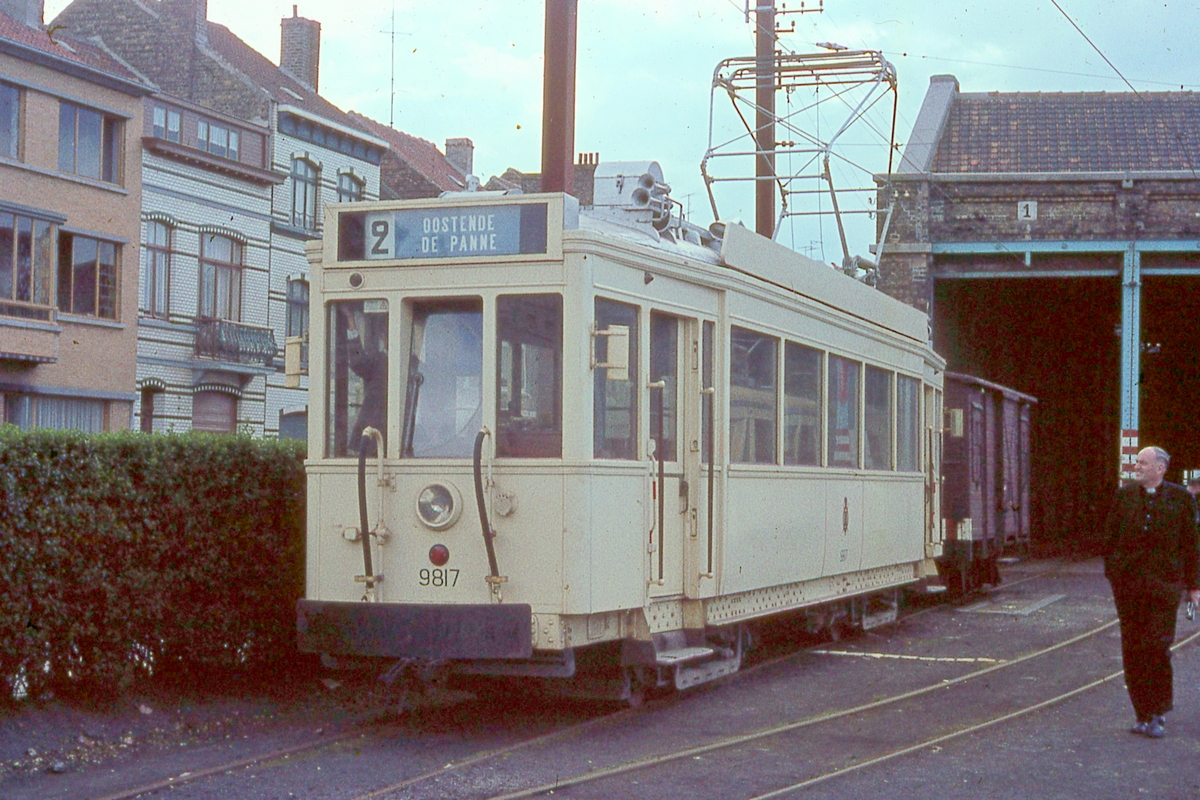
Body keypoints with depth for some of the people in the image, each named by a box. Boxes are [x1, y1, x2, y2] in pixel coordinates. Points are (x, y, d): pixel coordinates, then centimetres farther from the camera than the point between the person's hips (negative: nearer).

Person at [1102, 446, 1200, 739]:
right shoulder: (1125, 495, 7)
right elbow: (1110, 535, 10)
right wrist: (1112, 571, 3)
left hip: (1164, 583, -3)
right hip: (1128, 583, 3)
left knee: (1157, 646, -8)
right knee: (1132, 649, 4)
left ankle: (1158, 713, 8)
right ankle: (1144, 714, 14)